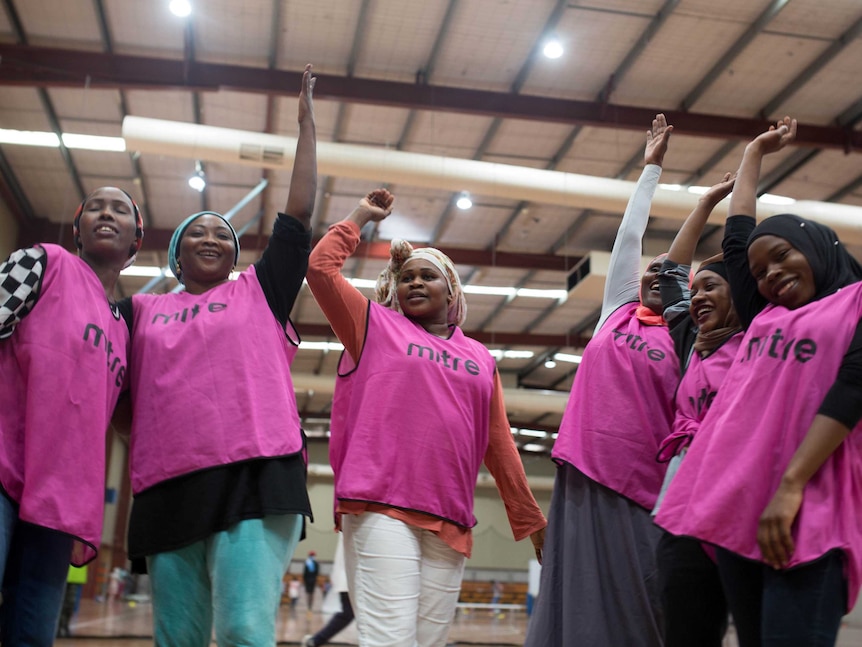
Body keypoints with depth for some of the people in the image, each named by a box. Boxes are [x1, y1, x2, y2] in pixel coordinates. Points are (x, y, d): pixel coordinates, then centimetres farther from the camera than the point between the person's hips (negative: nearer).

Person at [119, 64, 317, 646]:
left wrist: (307, 124, 13)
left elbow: (298, 216, 12)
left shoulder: (259, 293, 16)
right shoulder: (142, 310, 22)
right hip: (169, 488, 3)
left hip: (255, 477, -3)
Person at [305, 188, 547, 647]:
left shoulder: (480, 358, 18)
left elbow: (499, 445, 18)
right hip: (381, 507, -3)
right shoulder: (376, 326, 13)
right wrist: (362, 216, 16)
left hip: (450, 522, 3)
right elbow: (320, 266, 5)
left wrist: (530, 520, 17)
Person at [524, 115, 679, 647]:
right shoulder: (619, 312, 14)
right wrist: (652, 166, 25)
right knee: (576, 603, 5)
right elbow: (630, 233, 18)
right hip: (583, 472, 4)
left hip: (641, 485, -3)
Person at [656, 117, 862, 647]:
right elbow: (737, 238, 34)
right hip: (737, 505, 6)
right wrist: (755, 153, 45)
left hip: (810, 514, -6)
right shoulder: (765, 317, 24)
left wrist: (790, 487, -17)